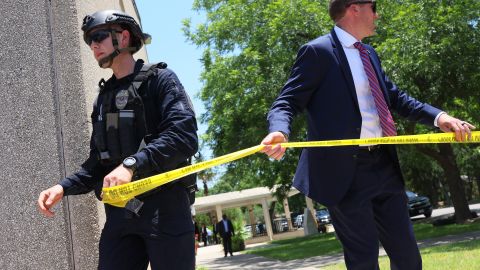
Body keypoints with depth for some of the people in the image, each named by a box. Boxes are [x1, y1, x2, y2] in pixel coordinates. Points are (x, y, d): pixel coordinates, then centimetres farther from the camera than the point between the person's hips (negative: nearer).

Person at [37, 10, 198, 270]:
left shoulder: (160, 79, 1)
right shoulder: (103, 98, 22)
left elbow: (184, 135, -15)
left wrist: (132, 164, -26)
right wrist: (64, 186, 4)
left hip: (164, 206, -5)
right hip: (119, 211, 6)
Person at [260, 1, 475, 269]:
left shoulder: (369, 54, 17)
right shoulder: (317, 51, -7)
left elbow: (395, 98, 21)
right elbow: (287, 102, -11)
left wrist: (439, 116, 5)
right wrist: (279, 132, -34)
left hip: (384, 165, 8)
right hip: (345, 170, -7)